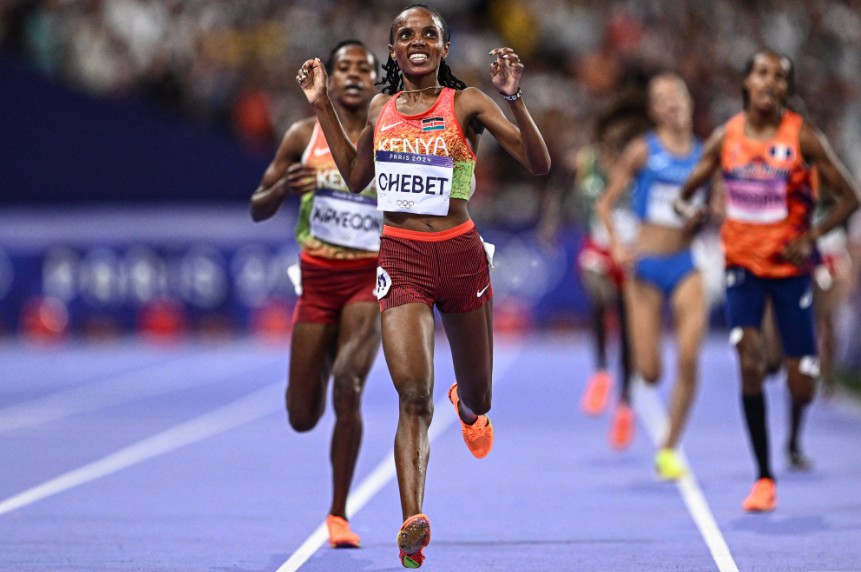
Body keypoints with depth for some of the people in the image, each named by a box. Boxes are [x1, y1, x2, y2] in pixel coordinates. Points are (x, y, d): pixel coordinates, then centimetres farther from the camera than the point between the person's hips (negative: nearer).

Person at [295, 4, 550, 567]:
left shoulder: (466, 102, -4)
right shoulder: (382, 108, 8)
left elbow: (539, 163, -10)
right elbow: (356, 176, 23)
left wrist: (514, 99, -23)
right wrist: (322, 107, 18)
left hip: (460, 254, -1)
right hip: (401, 258, 1)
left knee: (478, 400, 16)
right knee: (414, 395, -17)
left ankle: (468, 405, 56)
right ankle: (413, 523, -25)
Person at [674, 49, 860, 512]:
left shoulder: (803, 138, -8)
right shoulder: (725, 138, -1)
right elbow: (685, 193, 9)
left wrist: (811, 237, -18)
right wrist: (690, 211, -15)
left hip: (791, 265, -1)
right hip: (742, 263, 1)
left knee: (801, 383, 0)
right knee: (749, 358, -20)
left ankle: (795, 438, 39)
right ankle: (763, 477, -12)